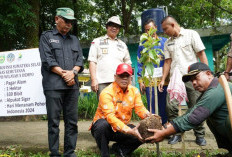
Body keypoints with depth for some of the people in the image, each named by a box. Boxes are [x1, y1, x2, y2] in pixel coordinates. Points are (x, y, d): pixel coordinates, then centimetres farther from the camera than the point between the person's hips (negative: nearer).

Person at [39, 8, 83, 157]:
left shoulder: (74, 40, 22)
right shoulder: (47, 37, 8)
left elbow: (80, 59, 13)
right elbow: (47, 60, -4)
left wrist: (73, 72, -7)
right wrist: (64, 74, -9)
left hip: (72, 85, 4)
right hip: (53, 85, -4)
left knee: (72, 121, 5)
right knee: (54, 121, -2)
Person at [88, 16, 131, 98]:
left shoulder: (123, 45, 24)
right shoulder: (97, 42, 14)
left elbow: (127, 64, 22)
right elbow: (92, 61, 6)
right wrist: (93, 79, -6)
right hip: (102, 82, -3)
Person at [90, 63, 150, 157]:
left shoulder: (134, 91, -1)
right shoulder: (107, 93, -21)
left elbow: (140, 108, -8)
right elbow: (110, 116, -32)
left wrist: (149, 116, -33)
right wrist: (129, 131, -44)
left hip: (123, 127, 5)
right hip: (104, 127, -4)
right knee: (103, 125, -38)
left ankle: (119, 148, 2)